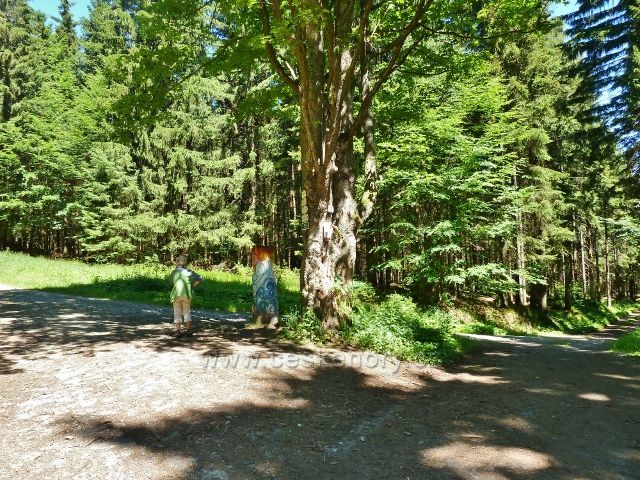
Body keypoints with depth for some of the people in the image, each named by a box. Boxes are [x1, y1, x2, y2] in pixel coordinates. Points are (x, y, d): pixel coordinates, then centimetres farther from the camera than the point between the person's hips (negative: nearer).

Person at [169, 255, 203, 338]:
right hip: (187, 294, 1)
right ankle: (188, 330, 13)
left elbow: (171, 281, 21)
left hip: (176, 294, -1)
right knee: (187, 312, 14)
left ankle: (178, 331, 4)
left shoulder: (174, 272, 3)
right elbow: (199, 279, -4)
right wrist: (191, 286, 5)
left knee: (177, 313, 8)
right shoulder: (189, 271, 2)